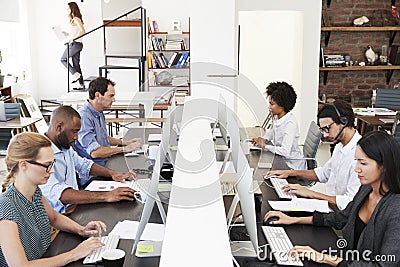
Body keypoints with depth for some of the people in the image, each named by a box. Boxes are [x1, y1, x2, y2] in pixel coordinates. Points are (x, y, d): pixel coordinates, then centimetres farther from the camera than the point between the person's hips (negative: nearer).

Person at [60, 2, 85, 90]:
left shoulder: (76, 19, -10)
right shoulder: (73, 20, 19)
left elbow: (82, 31, -20)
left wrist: (73, 38, -25)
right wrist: (67, 34, 12)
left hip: (75, 43, -10)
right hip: (74, 44, 10)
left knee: (63, 59, 1)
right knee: (76, 64, 8)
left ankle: (76, 74, -4)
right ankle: (81, 84, 8)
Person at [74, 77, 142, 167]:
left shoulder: (100, 114, 13)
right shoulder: (84, 116, -19)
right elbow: (94, 152, -24)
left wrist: (125, 142, 12)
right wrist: (124, 149, -16)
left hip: (106, 162, 9)